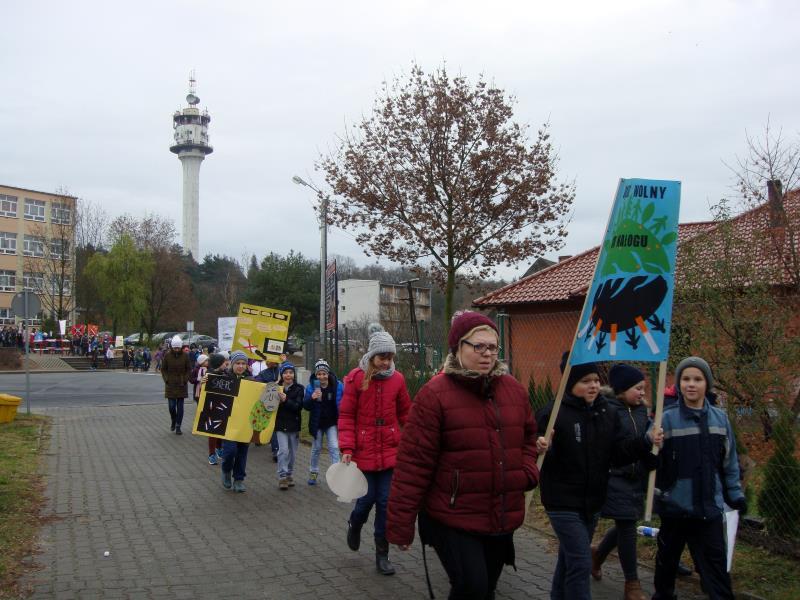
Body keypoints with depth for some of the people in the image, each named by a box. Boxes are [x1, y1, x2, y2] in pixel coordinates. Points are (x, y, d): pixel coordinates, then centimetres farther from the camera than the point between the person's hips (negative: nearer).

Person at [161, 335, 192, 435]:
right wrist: (166, 380, -5)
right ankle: (173, 421, 26)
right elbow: (163, 369, 5)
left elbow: (189, 369, 4)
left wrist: (185, 380, -6)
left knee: (180, 406, 2)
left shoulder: (185, 355, -3)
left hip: (181, 385, 0)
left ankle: (178, 426, 9)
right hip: (170, 385, 0)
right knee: (172, 406, -1)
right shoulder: (167, 355, -3)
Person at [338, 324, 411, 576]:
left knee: (386, 502, 4)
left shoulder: (396, 379, 1)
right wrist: (347, 448, -12)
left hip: (390, 451, 2)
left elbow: (405, 414, 9)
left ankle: (382, 554, 17)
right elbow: (346, 416, -5)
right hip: (364, 451, -2)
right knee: (367, 498, 5)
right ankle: (355, 524, 40)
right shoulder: (356, 378, -7)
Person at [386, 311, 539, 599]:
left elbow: (528, 436, 22)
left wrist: (528, 470, 1)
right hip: (453, 520, -6)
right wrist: (401, 525, -14)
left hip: (502, 520, 6)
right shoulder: (434, 394, -13)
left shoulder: (515, 390, 6)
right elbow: (413, 463, -14)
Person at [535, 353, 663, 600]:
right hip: (563, 502, -6)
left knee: (569, 559, 21)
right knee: (581, 563, -10)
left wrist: (646, 441, -12)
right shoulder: (553, 413, -14)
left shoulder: (609, 413, 5)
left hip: (592, 501, 6)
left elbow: (618, 454, 2)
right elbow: (541, 458, -17)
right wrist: (541, 449, -39)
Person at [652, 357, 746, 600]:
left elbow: (730, 462, 11)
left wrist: (735, 494, 11)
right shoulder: (667, 418, -10)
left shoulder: (720, 418, 2)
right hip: (674, 506, -2)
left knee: (716, 565, 4)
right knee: (667, 559, 16)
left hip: (710, 507, 2)